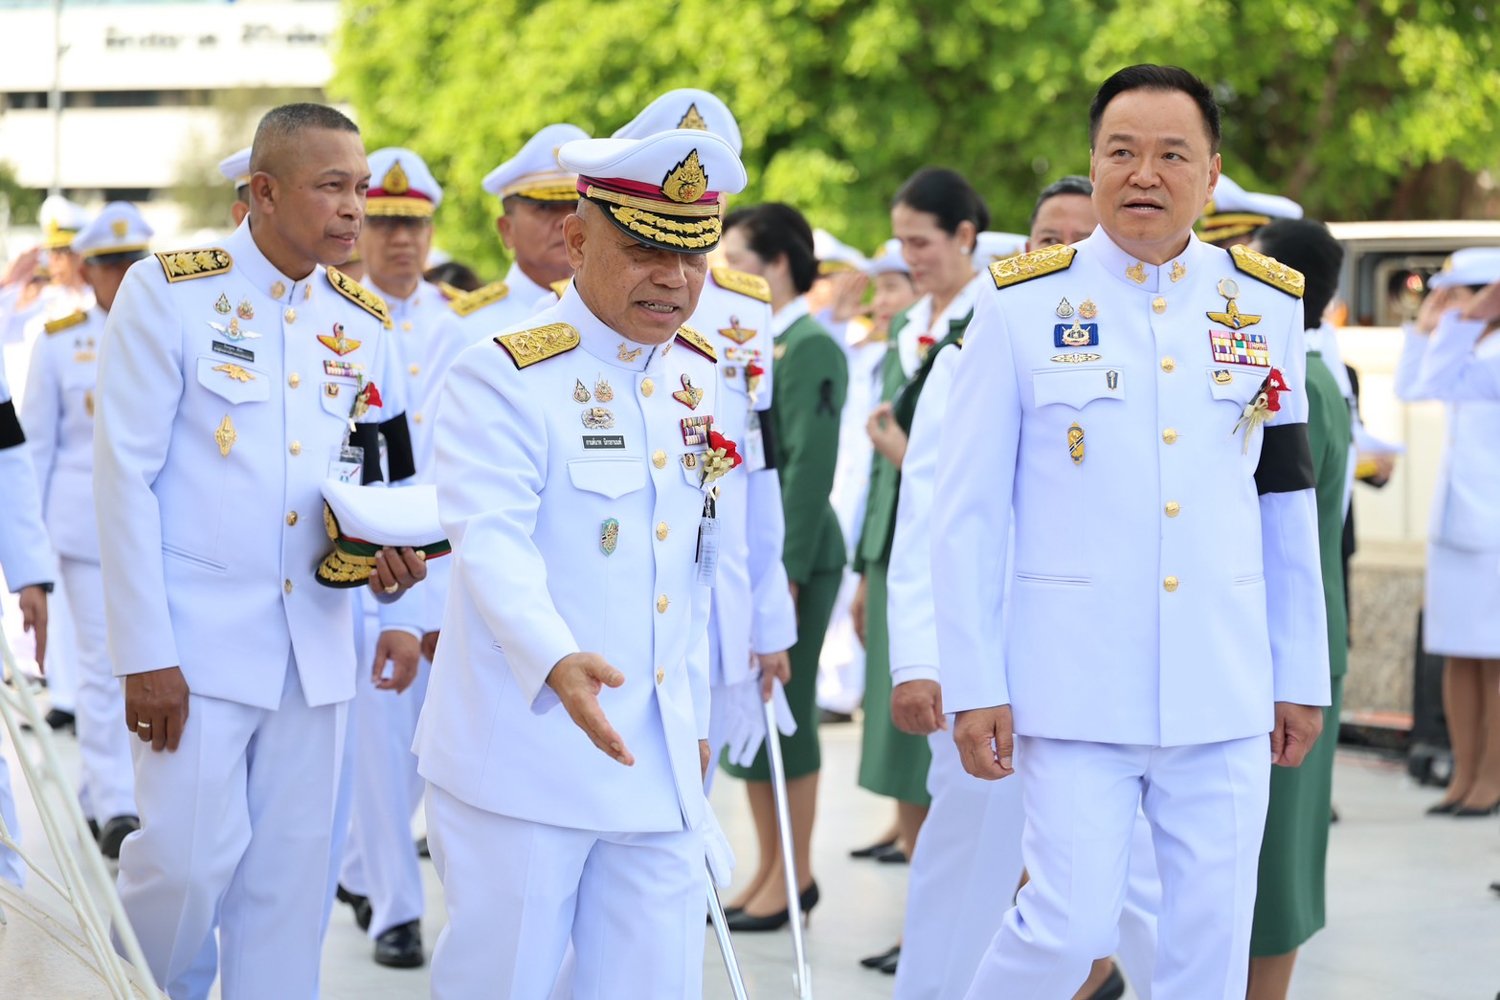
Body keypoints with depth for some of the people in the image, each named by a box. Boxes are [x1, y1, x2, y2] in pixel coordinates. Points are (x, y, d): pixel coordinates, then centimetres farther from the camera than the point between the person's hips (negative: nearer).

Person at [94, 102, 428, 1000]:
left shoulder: (365, 320, 9)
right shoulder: (168, 293, -6)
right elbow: (125, 477, -8)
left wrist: (391, 560, -7)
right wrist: (144, 654, -12)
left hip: (317, 646, 5)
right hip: (198, 641, -5)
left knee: (291, 874, 6)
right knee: (188, 860, -8)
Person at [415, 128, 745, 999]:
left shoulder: (700, 379, 11)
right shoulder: (502, 378, -10)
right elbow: (493, 543, -23)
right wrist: (556, 661, -40)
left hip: (662, 765, 6)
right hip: (522, 757, -6)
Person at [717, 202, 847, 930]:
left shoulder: (810, 348, -11)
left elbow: (810, 466, -17)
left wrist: (786, 572, -20)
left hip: (790, 556, -9)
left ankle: (795, 878, 6)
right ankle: (767, 869, 21)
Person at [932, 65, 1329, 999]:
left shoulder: (1269, 304, 7)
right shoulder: (1024, 304, -3)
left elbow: (1288, 507, 12)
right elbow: (970, 513, -2)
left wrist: (1302, 675, 12)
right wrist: (974, 684, -5)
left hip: (1226, 693, 3)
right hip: (1077, 687, -3)